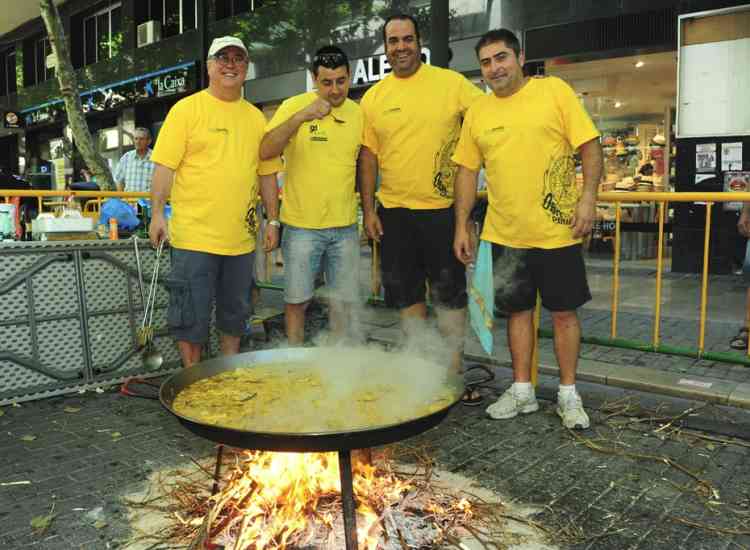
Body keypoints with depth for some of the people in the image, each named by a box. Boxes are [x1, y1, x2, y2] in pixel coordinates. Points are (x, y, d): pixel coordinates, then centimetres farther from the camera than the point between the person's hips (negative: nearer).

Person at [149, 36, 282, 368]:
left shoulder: (256, 117, 12)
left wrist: (273, 221, 10)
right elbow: (165, 165, -7)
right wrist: (158, 212, -15)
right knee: (192, 315, 1)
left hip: (241, 238, 5)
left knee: (235, 313, 15)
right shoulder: (186, 109, -1)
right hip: (194, 237, -4)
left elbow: (267, 173, 14)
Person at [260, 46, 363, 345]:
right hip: (302, 225, -3)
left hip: (345, 226, 4)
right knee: (297, 300, 6)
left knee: (343, 300, 12)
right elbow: (265, 152, -19)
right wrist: (301, 117, -30)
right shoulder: (295, 106, -8)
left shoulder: (358, 113, 4)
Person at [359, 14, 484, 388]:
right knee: (405, 293, 12)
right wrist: (368, 209, 4)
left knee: (449, 293, 5)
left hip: (443, 208, -3)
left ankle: (452, 369, 20)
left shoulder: (451, 83, -3)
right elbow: (368, 155, 9)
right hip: (393, 212, 4)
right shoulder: (373, 98, 6)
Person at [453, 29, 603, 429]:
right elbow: (467, 170, 10)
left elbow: (589, 145, -5)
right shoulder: (477, 112, 7)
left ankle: (568, 395, 20)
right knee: (518, 309, 12)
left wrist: (588, 196, -16)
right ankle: (522, 390, 25)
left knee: (564, 312, 5)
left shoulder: (554, 91, -3)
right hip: (504, 233, 3)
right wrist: (462, 226, 6)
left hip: (556, 231, -3)